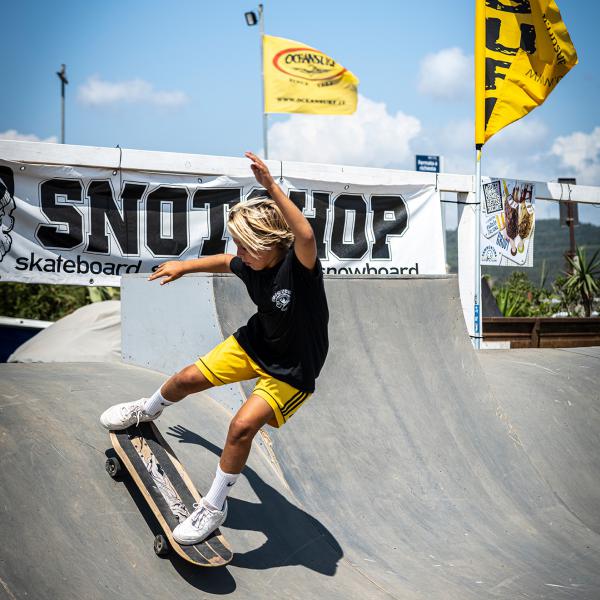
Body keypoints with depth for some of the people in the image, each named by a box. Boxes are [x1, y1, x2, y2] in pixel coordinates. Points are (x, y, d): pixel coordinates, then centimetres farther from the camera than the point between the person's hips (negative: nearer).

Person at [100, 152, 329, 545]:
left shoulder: (299, 263, -31)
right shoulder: (252, 263, -11)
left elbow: (306, 235, -56)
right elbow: (224, 262, 15)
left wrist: (270, 186, -58)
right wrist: (185, 266, 21)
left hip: (293, 369, -7)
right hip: (257, 343, 7)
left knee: (242, 425, -22)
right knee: (188, 379, 10)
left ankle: (215, 507, 0)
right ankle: (147, 411, 46)